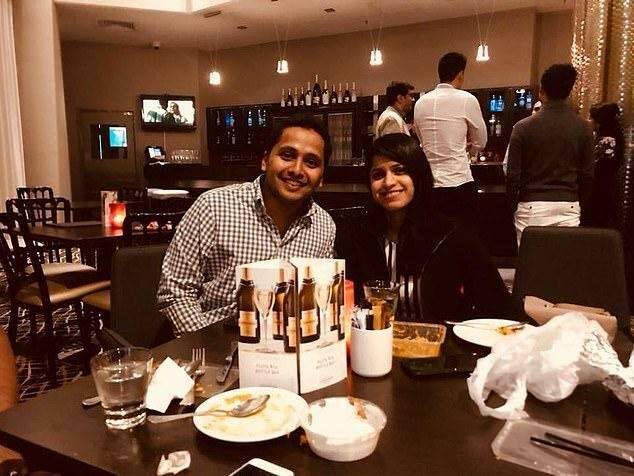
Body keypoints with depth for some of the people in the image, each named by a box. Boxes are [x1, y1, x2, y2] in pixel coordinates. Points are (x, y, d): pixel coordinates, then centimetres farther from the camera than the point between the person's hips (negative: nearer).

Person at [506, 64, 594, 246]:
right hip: (569, 206, 3)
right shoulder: (583, 128, 2)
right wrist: (582, 207, 18)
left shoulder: (524, 127, -6)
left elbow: (513, 174, -5)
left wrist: (513, 205, 8)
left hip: (533, 206, -2)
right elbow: (587, 174, 6)